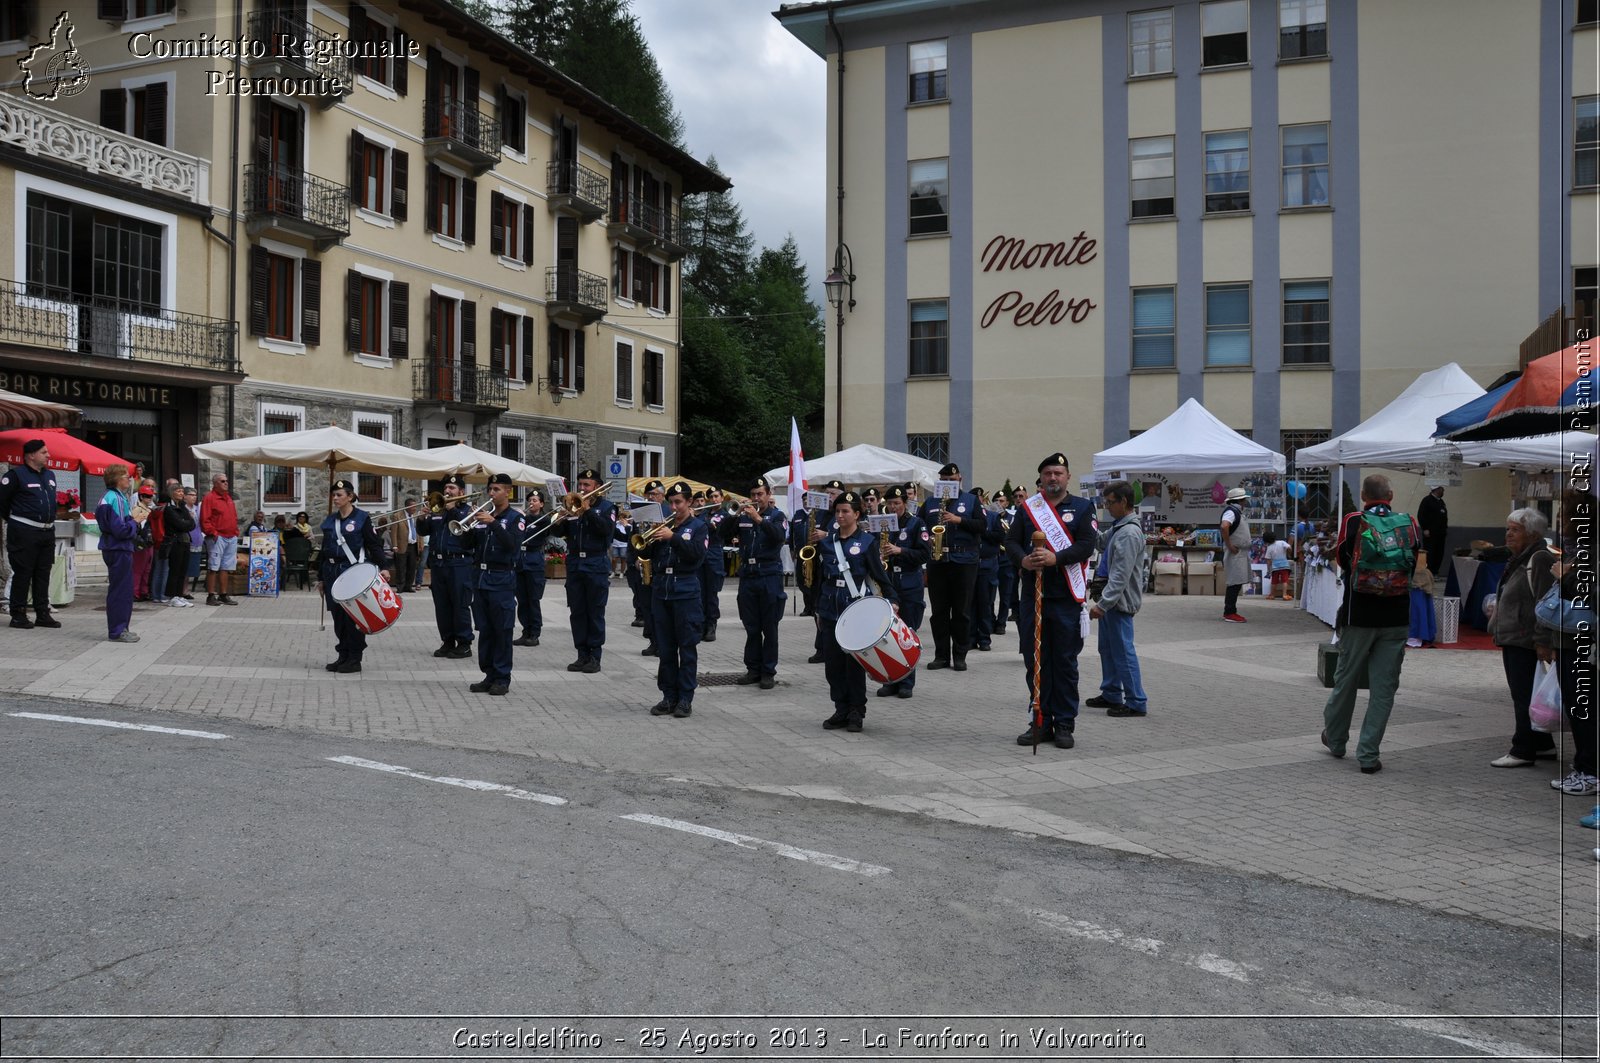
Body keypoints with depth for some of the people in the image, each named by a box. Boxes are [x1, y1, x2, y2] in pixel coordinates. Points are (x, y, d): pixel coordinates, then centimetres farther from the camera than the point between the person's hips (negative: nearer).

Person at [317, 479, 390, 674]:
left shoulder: (362, 518, -4)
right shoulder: (330, 520, 12)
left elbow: (374, 545, -7)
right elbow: (325, 550, 18)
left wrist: (383, 567, -21)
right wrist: (321, 577, 18)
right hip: (333, 573, 6)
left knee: (353, 617, -4)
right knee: (338, 617, 7)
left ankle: (355, 659, 3)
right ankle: (343, 656, 15)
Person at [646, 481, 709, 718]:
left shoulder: (697, 526, 1)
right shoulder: (664, 525, 12)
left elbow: (697, 553, -15)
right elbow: (647, 554, 10)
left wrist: (672, 537, -20)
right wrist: (652, 537, -7)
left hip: (686, 592, -4)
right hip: (661, 590, 4)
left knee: (687, 648, 0)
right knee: (665, 648, 8)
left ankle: (685, 699, 5)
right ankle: (669, 696, 15)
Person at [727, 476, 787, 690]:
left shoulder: (776, 515, 2)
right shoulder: (743, 516, 11)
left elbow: (780, 535, -18)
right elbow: (726, 536, 1)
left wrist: (758, 519, -28)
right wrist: (735, 514, -11)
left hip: (769, 576, -3)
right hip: (747, 576, 4)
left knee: (769, 628, 1)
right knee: (751, 628, 7)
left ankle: (768, 672, 6)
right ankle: (753, 669, 15)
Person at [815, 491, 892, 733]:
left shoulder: (867, 541, -4)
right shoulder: (826, 542, 9)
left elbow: (880, 575, -4)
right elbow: (821, 579, 14)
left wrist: (891, 600, -15)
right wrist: (818, 610, 15)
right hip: (830, 611, 4)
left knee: (855, 662, 0)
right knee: (833, 663, 6)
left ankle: (856, 714, 9)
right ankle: (841, 710, 16)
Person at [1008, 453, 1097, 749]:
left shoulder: (1083, 507, 4)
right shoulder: (1027, 508, 11)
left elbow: (1087, 545, -8)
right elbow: (1012, 541, 4)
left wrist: (1055, 558, -22)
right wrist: (1023, 560, -17)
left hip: (1066, 599, -3)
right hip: (1032, 595, 3)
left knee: (1065, 663, 3)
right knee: (1035, 661, 6)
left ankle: (1064, 725, 11)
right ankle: (1040, 722, 16)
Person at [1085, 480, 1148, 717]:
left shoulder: (1129, 533, -21)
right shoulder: (1117, 528, 10)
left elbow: (1121, 575, -25)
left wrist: (1102, 604, -26)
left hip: (1120, 601, -10)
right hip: (1111, 600, 10)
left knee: (1123, 651, -5)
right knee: (1107, 648, 18)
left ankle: (1136, 702, 2)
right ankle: (1111, 694, 29)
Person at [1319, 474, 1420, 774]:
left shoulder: (1353, 523, -8)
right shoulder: (1410, 525, -2)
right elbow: (1416, 566, 10)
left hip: (1359, 616, -1)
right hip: (1397, 619, 1)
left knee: (1346, 679, 15)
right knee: (1384, 687, 5)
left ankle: (1335, 739, 31)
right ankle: (1368, 754, 4)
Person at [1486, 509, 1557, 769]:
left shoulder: (1540, 559, -14)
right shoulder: (1519, 560, 18)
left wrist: (1542, 641, -23)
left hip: (1526, 642, -10)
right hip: (1512, 640, 10)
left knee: (1524, 696, -6)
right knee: (1523, 695, 15)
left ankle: (1523, 751, -2)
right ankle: (1543, 744, 25)